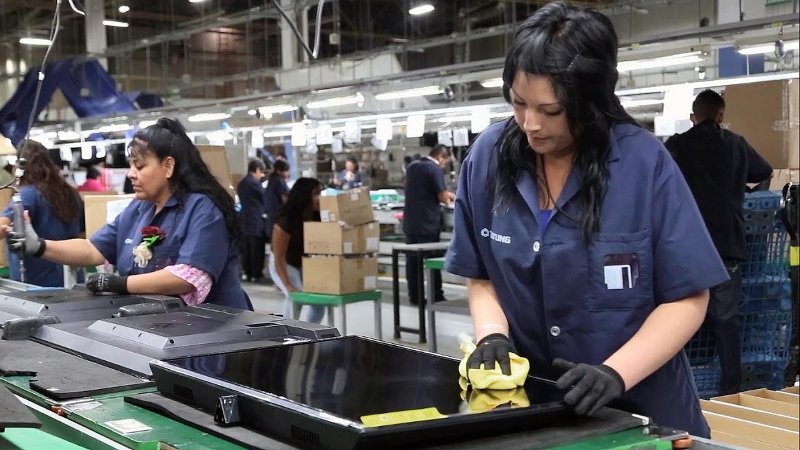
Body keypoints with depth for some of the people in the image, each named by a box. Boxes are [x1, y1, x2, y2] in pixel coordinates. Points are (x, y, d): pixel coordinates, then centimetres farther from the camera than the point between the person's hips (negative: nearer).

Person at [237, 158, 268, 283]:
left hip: (245, 219, 8)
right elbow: (264, 199, -7)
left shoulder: (241, 183, 11)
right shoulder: (255, 183, -15)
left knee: (246, 248, 11)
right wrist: (265, 212, 12)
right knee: (257, 248, -1)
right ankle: (256, 273, 2)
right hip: (256, 220, -8)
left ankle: (247, 272, 15)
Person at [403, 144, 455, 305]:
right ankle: (436, 296, 7)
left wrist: (445, 194, 26)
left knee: (412, 260, 8)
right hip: (427, 223, -6)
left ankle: (414, 296, 12)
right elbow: (443, 197, -14)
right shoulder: (435, 169, -12)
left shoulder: (412, 166, 11)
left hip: (410, 222, 6)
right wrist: (449, 197, 9)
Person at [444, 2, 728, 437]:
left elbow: (687, 298, -11)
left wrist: (616, 373, -22)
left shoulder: (644, 162, -15)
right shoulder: (489, 157, -6)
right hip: (524, 401, 3)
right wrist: (492, 335, -14)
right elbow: (482, 277, 4)